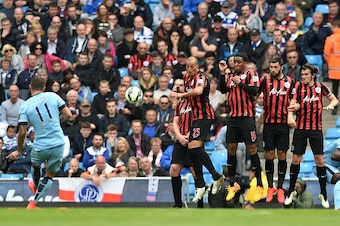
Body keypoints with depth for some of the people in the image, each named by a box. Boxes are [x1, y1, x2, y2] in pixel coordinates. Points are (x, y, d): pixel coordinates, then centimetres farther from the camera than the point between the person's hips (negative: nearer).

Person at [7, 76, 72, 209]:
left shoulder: (25, 106, -4)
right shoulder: (53, 96, -2)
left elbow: (22, 132, -7)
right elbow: (68, 115, -3)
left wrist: (18, 151, 6)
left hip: (41, 146, 0)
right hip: (58, 143, 0)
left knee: (35, 164, 34)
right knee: (50, 175, 16)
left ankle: (36, 187, 60)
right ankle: (34, 202, 9)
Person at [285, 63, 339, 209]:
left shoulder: (321, 87, 1)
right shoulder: (299, 86, -1)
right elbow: (293, 104, -6)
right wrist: (290, 116, -26)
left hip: (316, 129, 0)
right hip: (300, 128, 0)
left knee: (320, 160, -1)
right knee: (296, 159, 2)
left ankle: (323, 195, 9)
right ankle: (291, 192, 16)